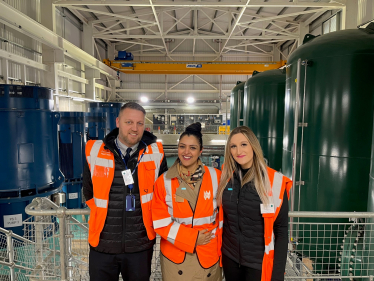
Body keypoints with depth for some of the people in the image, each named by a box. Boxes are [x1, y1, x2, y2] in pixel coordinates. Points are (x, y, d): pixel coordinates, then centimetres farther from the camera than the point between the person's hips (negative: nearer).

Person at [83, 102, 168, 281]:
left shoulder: (155, 153, -7)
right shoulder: (95, 152, -5)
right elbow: (89, 192, 9)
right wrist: (104, 216, 9)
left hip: (141, 245, 0)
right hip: (102, 245, 1)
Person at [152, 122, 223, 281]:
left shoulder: (216, 177, -5)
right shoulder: (164, 181, -8)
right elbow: (160, 221, -8)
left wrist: (220, 246, 1)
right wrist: (192, 239, -13)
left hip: (208, 254, 1)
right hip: (174, 254, 0)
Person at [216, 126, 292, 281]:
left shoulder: (275, 181, -15)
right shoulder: (226, 177, -5)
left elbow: (281, 229, -11)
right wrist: (218, 251, 4)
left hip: (259, 262, -3)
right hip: (229, 258, 4)